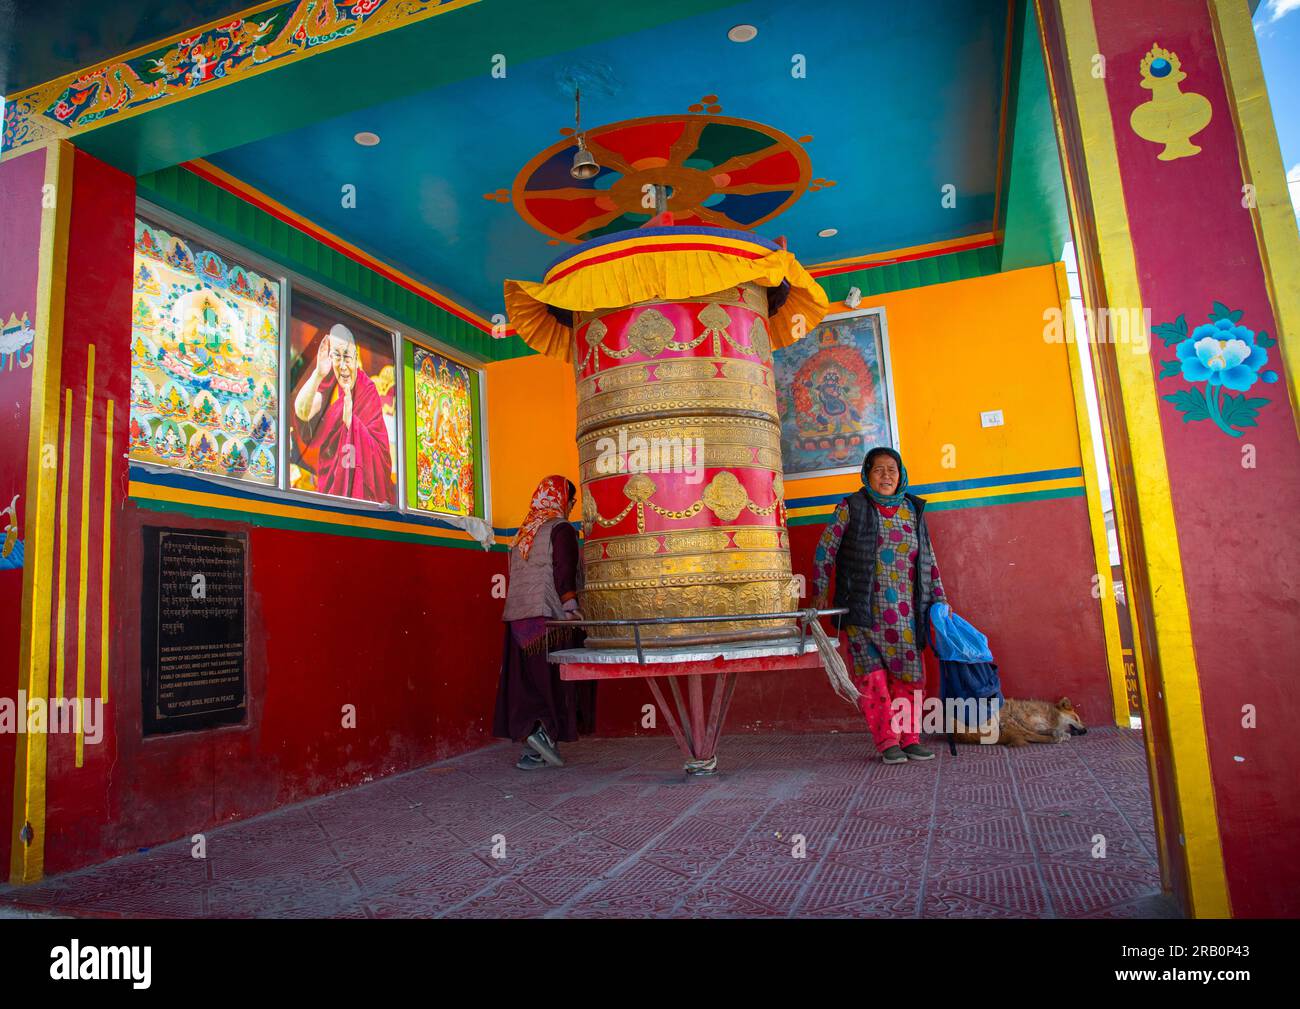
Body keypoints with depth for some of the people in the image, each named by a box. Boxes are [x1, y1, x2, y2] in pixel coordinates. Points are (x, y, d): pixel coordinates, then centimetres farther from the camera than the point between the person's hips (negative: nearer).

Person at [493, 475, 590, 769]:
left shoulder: (523, 533, 19)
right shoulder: (561, 530, -3)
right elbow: (564, 573, -14)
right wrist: (571, 609, -13)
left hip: (517, 617, 7)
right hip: (548, 616, -7)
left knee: (525, 681, 6)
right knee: (552, 679, 1)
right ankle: (542, 731, -13)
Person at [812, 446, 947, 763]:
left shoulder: (913, 509, 12)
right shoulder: (851, 507, 0)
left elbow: (929, 558, 18)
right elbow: (825, 550, 0)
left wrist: (939, 597, 15)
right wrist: (820, 592, -5)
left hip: (905, 611, 4)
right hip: (864, 610, -3)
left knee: (908, 673, 5)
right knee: (873, 675, -3)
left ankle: (908, 737, 17)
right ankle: (887, 741, 5)